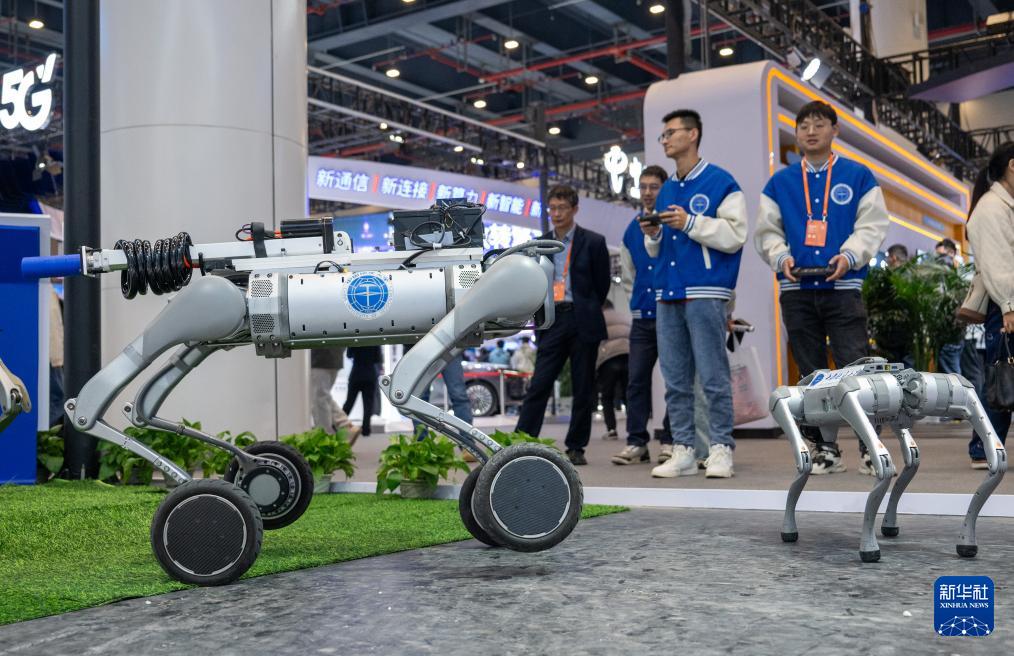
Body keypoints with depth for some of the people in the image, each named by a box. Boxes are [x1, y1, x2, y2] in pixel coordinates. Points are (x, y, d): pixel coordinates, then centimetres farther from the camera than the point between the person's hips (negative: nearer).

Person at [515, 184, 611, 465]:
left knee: (583, 389, 3)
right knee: (538, 386, -3)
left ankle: (576, 448, 12)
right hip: (552, 321, 2)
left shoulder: (593, 242, 0)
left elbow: (602, 284, 5)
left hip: (582, 322, -2)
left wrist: (585, 313, 8)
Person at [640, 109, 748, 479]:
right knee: (675, 380, 7)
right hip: (667, 295, 7)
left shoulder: (720, 183, -1)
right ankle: (682, 450, 12)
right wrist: (652, 235, 3)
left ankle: (721, 450, 2)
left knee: (713, 377, -5)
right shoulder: (665, 191, 20)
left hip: (705, 293, -7)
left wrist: (690, 223, -14)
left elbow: (735, 235, -10)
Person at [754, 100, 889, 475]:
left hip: (843, 288, -3)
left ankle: (871, 447, 0)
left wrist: (849, 255, -16)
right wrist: (781, 257, -8)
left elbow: (872, 225, 1)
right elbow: (766, 231, 11)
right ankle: (824, 449, 15)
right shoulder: (780, 182, 12)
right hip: (796, 290, 3)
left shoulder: (858, 177, 6)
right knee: (810, 374, 7)